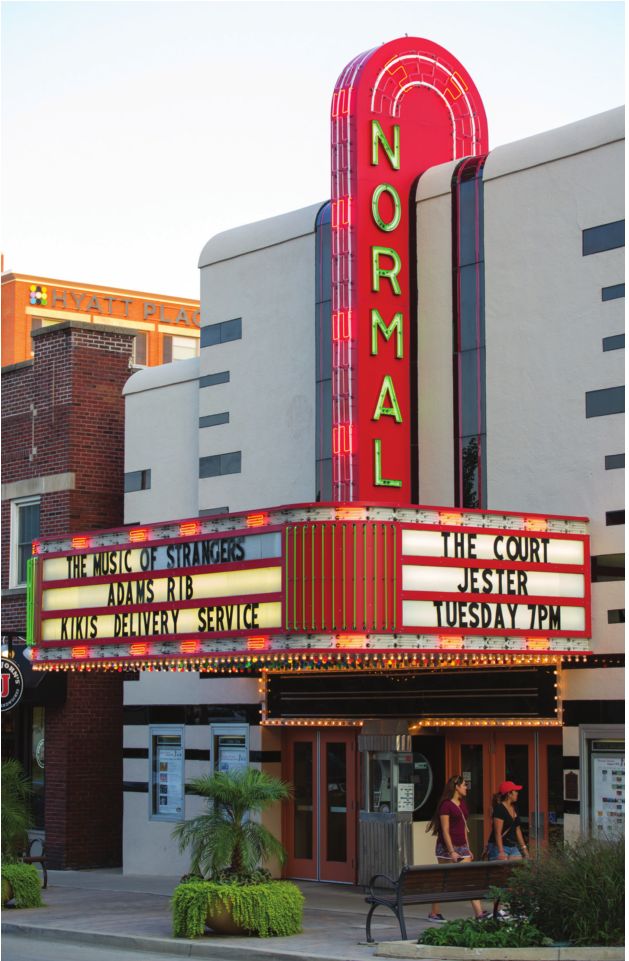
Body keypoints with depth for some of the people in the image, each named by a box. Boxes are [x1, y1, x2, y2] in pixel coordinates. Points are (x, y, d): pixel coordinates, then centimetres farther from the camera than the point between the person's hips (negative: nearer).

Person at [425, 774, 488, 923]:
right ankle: (434, 913, 11)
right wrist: (452, 852, -19)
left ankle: (479, 913, -7)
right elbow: (445, 831, -15)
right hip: (447, 848, -8)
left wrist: (468, 849, 16)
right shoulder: (446, 805, -12)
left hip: (462, 847, 8)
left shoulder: (462, 804, 12)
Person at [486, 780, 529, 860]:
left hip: (513, 847, 8)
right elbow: (498, 833, -18)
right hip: (499, 848, -8)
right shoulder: (499, 809, -14)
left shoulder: (514, 808, 13)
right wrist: (501, 852, -22)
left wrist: (524, 848, 17)